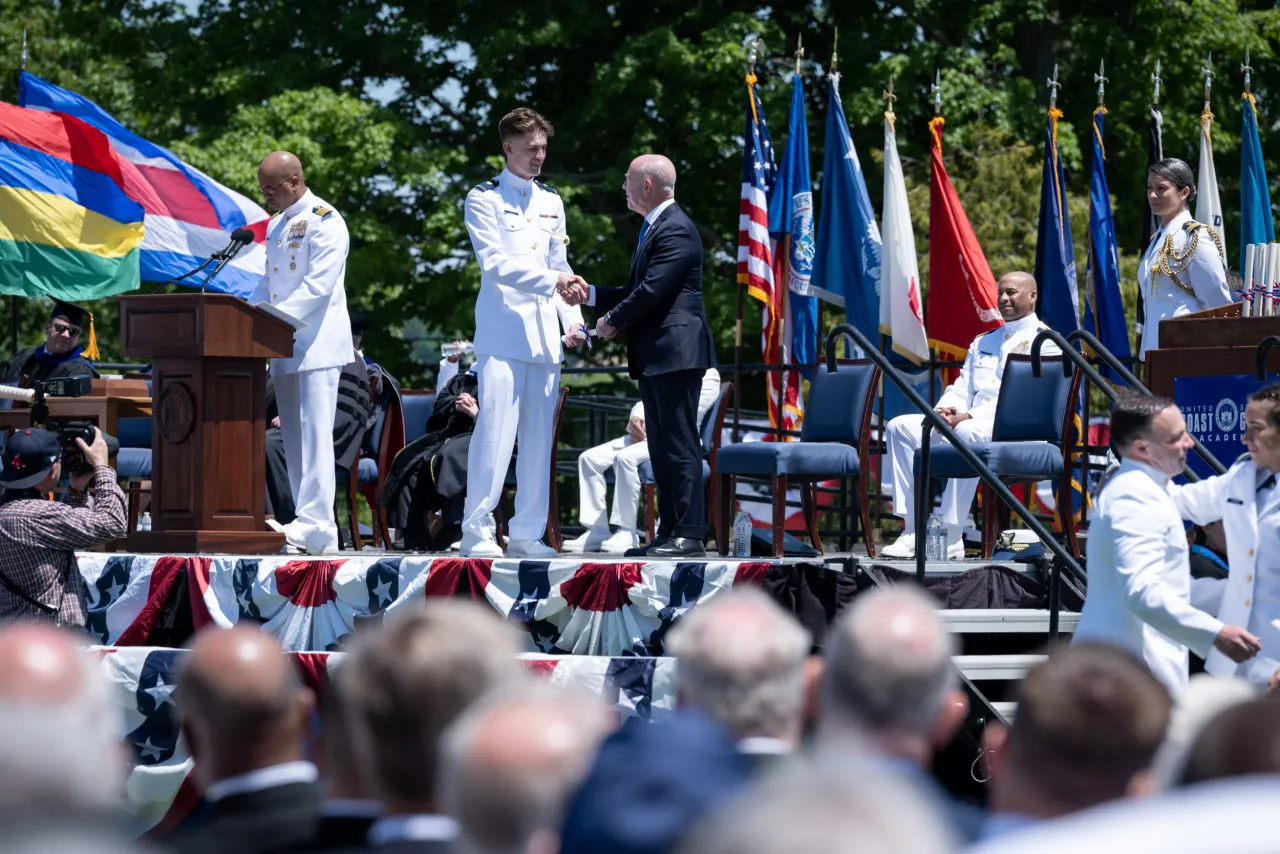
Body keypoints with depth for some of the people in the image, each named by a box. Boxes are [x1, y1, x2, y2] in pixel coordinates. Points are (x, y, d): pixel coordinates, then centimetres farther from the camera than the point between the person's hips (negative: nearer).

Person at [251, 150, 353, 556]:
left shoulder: (324, 221, -9)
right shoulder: (276, 225, 19)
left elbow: (318, 286, -17)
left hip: (316, 344, -9)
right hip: (284, 348, 9)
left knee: (313, 435, -13)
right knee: (294, 440, 7)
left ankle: (315, 527, -17)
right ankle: (307, 524, 10)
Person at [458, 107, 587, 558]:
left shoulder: (551, 202, 18)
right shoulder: (484, 199, -1)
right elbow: (495, 264, -12)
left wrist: (573, 318, 7)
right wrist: (550, 280, -21)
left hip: (545, 336, 6)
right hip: (502, 332, -6)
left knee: (539, 436, 4)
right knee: (496, 429, -13)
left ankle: (527, 533, 8)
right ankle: (476, 530, -9)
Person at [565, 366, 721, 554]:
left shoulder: (707, 375, 2)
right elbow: (646, 402, 22)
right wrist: (636, 419, -3)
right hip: (642, 434, 9)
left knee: (625, 457, -35)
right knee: (589, 458, -8)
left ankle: (627, 534, -31)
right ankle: (598, 531, -11)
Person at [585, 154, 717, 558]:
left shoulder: (676, 230, -13)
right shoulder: (655, 228, 19)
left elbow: (652, 291, -20)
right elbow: (637, 291, 23)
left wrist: (613, 321, -8)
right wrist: (592, 294, 14)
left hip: (675, 353, -11)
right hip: (655, 358, 11)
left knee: (679, 446, -10)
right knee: (661, 447, 11)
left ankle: (690, 534, -11)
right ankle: (670, 532, 14)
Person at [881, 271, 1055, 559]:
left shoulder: (1044, 341, 1)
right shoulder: (983, 342, 27)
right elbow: (961, 388, 20)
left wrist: (968, 417, -20)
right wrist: (946, 411, -6)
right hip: (962, 423, 8)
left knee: (966, 433, -40)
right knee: (900, 427, -11)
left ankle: (950, 538, -39)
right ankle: (913, 531, -20)